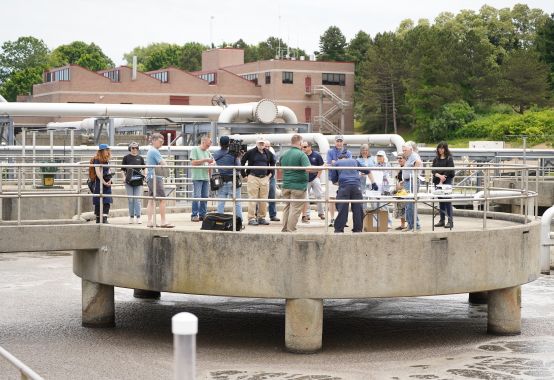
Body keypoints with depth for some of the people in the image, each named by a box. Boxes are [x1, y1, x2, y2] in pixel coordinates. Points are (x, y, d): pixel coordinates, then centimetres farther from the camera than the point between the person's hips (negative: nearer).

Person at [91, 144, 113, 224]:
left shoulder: (107, 160, 13)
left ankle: (104, 219, 0)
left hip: (107, 184, 7)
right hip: (99, 183, -7)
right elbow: (97, 172, -17)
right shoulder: (97, 160, -10)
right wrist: (104, 182, -20)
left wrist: (110, 180, 0)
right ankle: (98, 219, 3)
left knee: (107, 202, 0)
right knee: (98, 202, 0)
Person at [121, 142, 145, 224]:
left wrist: (143, 175, 1)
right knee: (130, 199, 3)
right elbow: (123, 169, 5)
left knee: (137, 199, -4)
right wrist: (125, 176, -12)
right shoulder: (126, 158, 4)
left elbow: (143, 169, 18)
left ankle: (138, 217, -5)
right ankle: (131, 217, 11)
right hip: (129, 181, 0)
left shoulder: (140, 158, 9)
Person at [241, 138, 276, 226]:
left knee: (264, 199, 6)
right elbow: (242, 162, 1)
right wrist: (244, 174, -1)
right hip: (253, 178, -4)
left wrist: (271, 173, 15)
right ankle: (251, 218, 0)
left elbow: (273, 162, 26)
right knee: (253, 199, -3)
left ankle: (262, 218, 15)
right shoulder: (251, 152, -3)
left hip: (265, 178, 4)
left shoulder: (268, 153, 9)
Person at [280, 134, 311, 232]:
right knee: (295, 209, -2)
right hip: (298, 186, -6)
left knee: (287, 207, 15)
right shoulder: (301, 154, -12)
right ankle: (290, 230, -3)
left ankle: (284, 229, 17)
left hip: (286, 185, 6)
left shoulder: (284, 155, 9)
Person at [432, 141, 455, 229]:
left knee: (447, 201, -8)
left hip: (447, 181, -5)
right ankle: (442, 220, 13)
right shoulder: (436, 159, 13)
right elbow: (433, 170, 5)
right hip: (437, 182, 5)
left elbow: (449, 171, -9)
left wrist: (442, 180, -13)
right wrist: (439, 175, -14)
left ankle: (450, 221, -9)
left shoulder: (449, 159, -2)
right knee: (441, 202, 8)